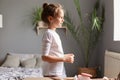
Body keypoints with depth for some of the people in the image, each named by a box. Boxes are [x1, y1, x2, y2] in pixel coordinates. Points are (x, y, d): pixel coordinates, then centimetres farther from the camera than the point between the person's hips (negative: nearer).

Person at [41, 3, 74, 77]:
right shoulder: (49, 33, -17)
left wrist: (65, 56, 5)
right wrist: (64, 59, -20)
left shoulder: (54, 33, 11)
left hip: (58, 72, 9)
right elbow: (44, 57, -23)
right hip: (51, 74, -9)